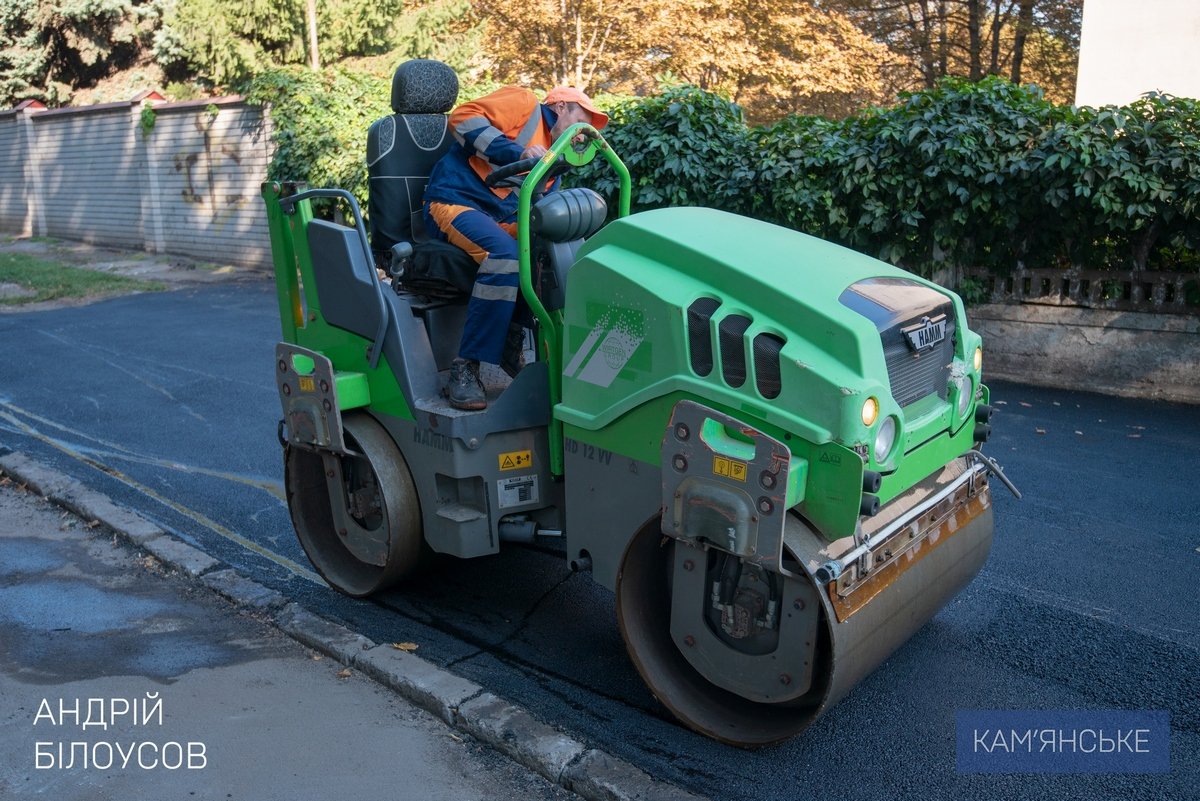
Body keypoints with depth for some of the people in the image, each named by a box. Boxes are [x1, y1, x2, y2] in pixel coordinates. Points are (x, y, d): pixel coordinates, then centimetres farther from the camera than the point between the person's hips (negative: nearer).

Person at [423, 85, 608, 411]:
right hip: (455, 202, -8)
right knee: (505, 254, -34)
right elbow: (463, 117, -10)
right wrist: (517, 152, -21)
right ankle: (466, 366, -28)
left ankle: (512, 346, -5)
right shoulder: (524, 103, 4)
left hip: (503, 220, 8)